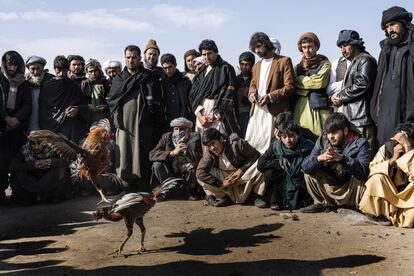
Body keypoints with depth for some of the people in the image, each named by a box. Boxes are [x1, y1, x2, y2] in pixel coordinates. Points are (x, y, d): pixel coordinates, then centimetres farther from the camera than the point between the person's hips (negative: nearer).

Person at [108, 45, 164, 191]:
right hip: (123, 125, 3)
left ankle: (143, 191, 2)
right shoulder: (119, 79, 18)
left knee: (142, 159, -4)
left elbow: (156, 102, 2)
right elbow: (112, 101, 17)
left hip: (143, 125, -3)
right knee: (123, 158, -2)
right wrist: (116, 118, 5)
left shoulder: (149, 78, 8)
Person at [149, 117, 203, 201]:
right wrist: (172, 153, -28)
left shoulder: (195, 138, -10)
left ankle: (168, 190, -13)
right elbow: (152, 154, -17)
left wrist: (184, 148, -29)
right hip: (171, 174, 3)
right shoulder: (167, 137, -4)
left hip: (188, 177, -3)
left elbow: (198, 160, -22)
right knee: (157, 164, -20)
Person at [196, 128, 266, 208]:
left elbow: (256, 155, -13)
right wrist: (221, 183, -28)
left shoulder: (236, 144, -20)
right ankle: (225, 197, -7)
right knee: (201, 178, -21)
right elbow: (200, 173, -25)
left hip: (243, 177, -1)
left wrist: (242, 170, -24)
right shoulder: (209, 154, -14)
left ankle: (258, 196, -11)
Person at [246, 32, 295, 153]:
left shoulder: (284, 61, 0)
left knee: (268, 146, -7)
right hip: (257, 111, 6)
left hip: (274, 111, -6)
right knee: (249, 143, 0)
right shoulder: (257, 66, 22)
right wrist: (252, 93, 3)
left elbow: (290, 87, -6)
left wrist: (270, 97, -17)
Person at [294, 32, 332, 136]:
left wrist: (300, 80, 0)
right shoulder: (299, 66, 21)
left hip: (318, 106, -4)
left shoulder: (324, 63, 8)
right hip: (300, 107, 4)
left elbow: (320, 82, -9)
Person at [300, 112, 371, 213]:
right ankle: (321, 203, 9)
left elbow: (363, 171, -29)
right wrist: (319, 158, -33)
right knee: (309, 172, -10)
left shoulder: (360, 143, -14)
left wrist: (341, 158, -40)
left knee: (360, 178, -32)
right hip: (330, 189, 4)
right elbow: (304, 166, -13)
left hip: (351, 192, -4)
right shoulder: (322, 141, -5)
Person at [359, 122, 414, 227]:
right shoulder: (386, 147, -7)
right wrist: (392, 159, -28)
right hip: (385, 196, 1)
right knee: (378, 177, -26)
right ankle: (380, 214, -10)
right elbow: (371, 169, -16)